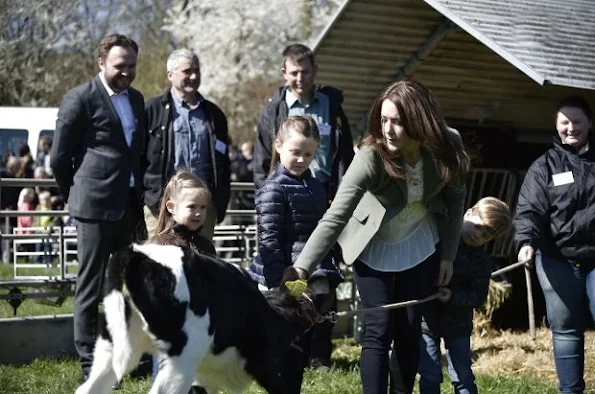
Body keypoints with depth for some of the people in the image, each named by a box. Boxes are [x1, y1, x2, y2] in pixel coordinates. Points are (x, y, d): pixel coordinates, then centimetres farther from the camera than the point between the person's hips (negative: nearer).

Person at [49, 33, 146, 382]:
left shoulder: (136, 99, 12)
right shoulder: (81, 98, -7)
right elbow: (59, 158, -4)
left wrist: (139, 195, 13)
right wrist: (77, 195, 5)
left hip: (129, 206, 6)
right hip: (96, 206, -6)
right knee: (90, 287, 0)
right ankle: (90, 363, 5)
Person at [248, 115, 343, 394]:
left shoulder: (315, 187, 14)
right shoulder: (274, 189, -9)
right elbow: (269, 242, -14)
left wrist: (329, 282, 18)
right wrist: (279, 286, -18)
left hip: (314, 283, 7)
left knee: (302, 353, 11)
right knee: (288, 354, -4)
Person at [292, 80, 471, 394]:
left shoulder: (447, 146, -21)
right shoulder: (370, 157, -32)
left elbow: (455, 199, -3)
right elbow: (334, 218, -36)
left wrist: (448, 254, -3)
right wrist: (301, 268, -44)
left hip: (419, 246, 3)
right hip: (374, 248, -3)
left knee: (409, 331, 5)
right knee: (378, 330, -8)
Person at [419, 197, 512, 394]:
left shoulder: (482, 261, -3)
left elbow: (478, 296, -7)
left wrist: (453, 296, -23)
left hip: (457, 321, 2)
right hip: (426, 317, -1)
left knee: (463, 377, 6)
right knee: (430, 376, 0)